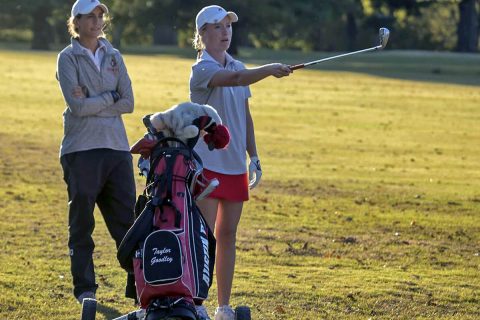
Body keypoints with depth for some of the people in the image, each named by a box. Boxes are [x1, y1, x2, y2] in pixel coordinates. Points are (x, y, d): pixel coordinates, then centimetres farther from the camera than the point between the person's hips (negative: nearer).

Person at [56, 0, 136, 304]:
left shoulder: (114, 57, 13)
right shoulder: (68, 58, 0)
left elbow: (128, 103, 2)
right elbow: (77, 106, -13)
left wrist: (91, 103, -8)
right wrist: (110, 97, -3)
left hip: (117, 147, 3)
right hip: (81, 150, -3)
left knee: (127, 219, 2)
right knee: (81, 223, 2)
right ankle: (84, 289, 9)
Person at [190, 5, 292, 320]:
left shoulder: (239, 67, 12)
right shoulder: (202, 69, -11)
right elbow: (234, 79, -32)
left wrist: (254, 156, 13)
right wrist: (269, 69, -43)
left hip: (235, 165, 7)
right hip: (207, 163, -7)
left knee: (228, 234, 9)